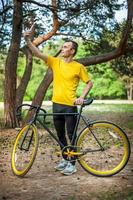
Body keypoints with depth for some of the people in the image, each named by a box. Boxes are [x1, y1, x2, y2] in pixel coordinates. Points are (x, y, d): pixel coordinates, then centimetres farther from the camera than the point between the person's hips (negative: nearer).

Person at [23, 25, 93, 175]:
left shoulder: (78, 67, -5)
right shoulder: (55, 62, 4)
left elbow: (89, 83, 2)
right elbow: (38, 53, -5)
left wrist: (82, 97, -10)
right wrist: (28, 40, -18)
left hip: (70, 106, -5)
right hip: (57, 104, 5)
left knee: (71, 135, 2)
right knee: (60, 134, 15)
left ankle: (72, 163, 12)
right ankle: (65, 158, 30)